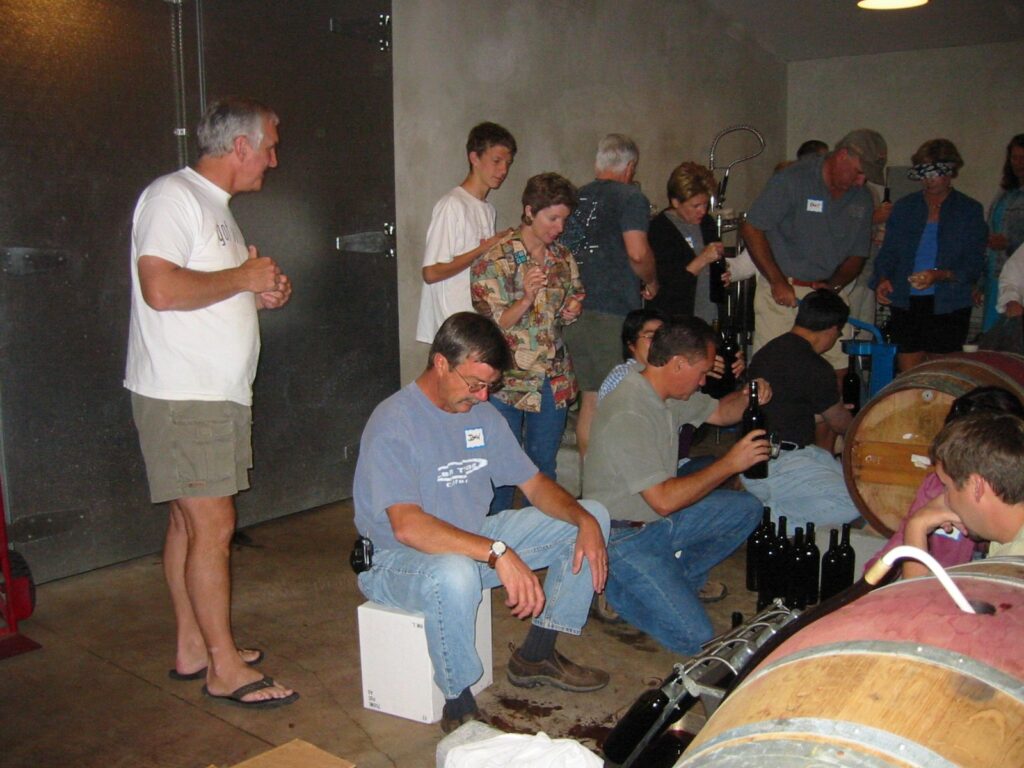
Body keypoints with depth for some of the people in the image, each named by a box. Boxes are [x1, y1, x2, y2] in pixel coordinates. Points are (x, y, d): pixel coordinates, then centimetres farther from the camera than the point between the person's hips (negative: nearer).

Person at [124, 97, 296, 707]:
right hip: (183, 397, -10)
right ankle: (225, 670, 3)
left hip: (219, 394, 10)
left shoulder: (214, 206, 19)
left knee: (191, 521, 14)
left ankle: (193, 648, 24)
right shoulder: (172, 197, -12)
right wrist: (245, 277, -14)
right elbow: (162, 289, -26)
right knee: (213, 526, -7)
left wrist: (260, 294, 8)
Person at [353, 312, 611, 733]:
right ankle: (459, 705, -17)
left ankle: (535, 654, 9)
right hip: (397, 559, -8)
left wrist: (585, 520, -15)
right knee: (455, 574, -44)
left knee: (592, 515, 3)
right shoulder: (393, 423, -23)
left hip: (474, 541, 8)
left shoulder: (482, 414, 3)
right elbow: (406, 526, -34)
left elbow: (535, 484, 5)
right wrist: (498, 553, -42)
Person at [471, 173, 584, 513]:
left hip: (554, 380, 5)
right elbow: (491, 326, -12)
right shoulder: (494, 261, -11)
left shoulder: (564, 259, 6)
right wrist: (526, 299, -28)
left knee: (544, 465, 14)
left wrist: (571, 312, -3)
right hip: (507, 382, -5)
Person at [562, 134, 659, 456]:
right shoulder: (630, 197, -4)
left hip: (573, 310, 7)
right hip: (612, 311, -7)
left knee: (590, 399, 14)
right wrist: (651, 282, 3)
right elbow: (638, 253, -16)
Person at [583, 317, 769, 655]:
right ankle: (616, 589, 5)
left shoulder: (669, 393, 1)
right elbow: (664, 499, -29)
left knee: (746, 508, 5)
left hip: (662, 518, 10)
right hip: (625, 536, -9)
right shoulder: (628, 416, -28)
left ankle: (672, 579, 9)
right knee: (694, 637, -16)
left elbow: (719, 411, 19)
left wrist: (749, 397, -4)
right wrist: (730, 463, -24)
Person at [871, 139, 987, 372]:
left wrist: (940, 275, -19)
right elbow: (887, 253, 11)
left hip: (947, 306, -2)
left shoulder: (970, 210, 5)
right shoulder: (904, 207, 12)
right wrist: (883, 278, -10)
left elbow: (974, 265, -1)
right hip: (906, 302, 2)